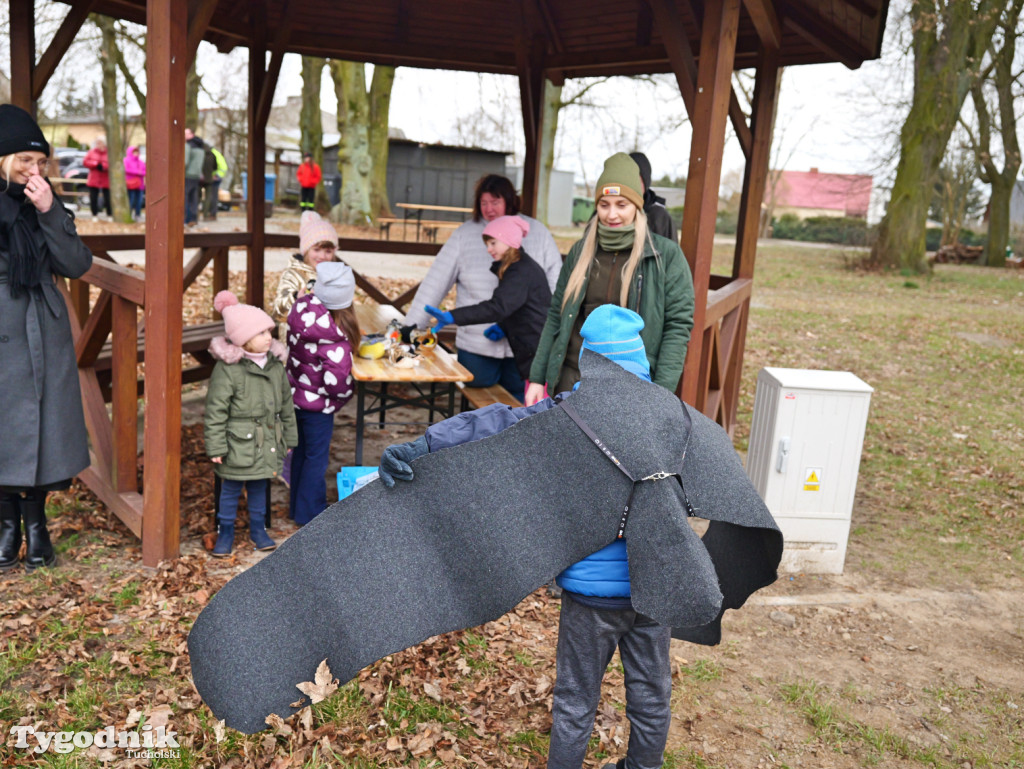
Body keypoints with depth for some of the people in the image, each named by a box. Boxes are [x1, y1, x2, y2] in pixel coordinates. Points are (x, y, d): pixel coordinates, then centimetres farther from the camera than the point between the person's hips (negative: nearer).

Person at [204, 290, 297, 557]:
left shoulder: (276, 364, 1)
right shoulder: (227, 369, -17)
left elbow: (286, 404, 10)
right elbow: (215, 411, -14)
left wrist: (288, 438, 13)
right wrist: (215, 447, -14)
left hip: (267, 444, 5)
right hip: (237, 444, -5)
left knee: (259, 487, 18)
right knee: (231, 489, 10)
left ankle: (258, 529, 34)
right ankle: (226, 532, 27)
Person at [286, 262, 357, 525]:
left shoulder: (301, 309, -10)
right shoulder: (333, 337, -30)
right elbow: (336, 381, -27)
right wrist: (346, 391, -6)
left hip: (296, 394, 7)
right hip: (318, 404, -7)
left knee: (301, 451, 22)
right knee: (316, 458, 11)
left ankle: (297, 507, 39)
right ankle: (310, 513, 24)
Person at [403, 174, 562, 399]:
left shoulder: (538, 233, 3)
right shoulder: (465, 235, 2)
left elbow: (556, 283, 4)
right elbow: (436, 282, 1)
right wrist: (412, 324, -5)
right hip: (476, 346, 0)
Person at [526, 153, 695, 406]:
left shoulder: (666, 255, -2)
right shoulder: (581, 251, 10)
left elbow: (678, 326, -6)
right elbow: (556, 317, 13)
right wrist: (537, 378, 9)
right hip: (573, 378, 4)